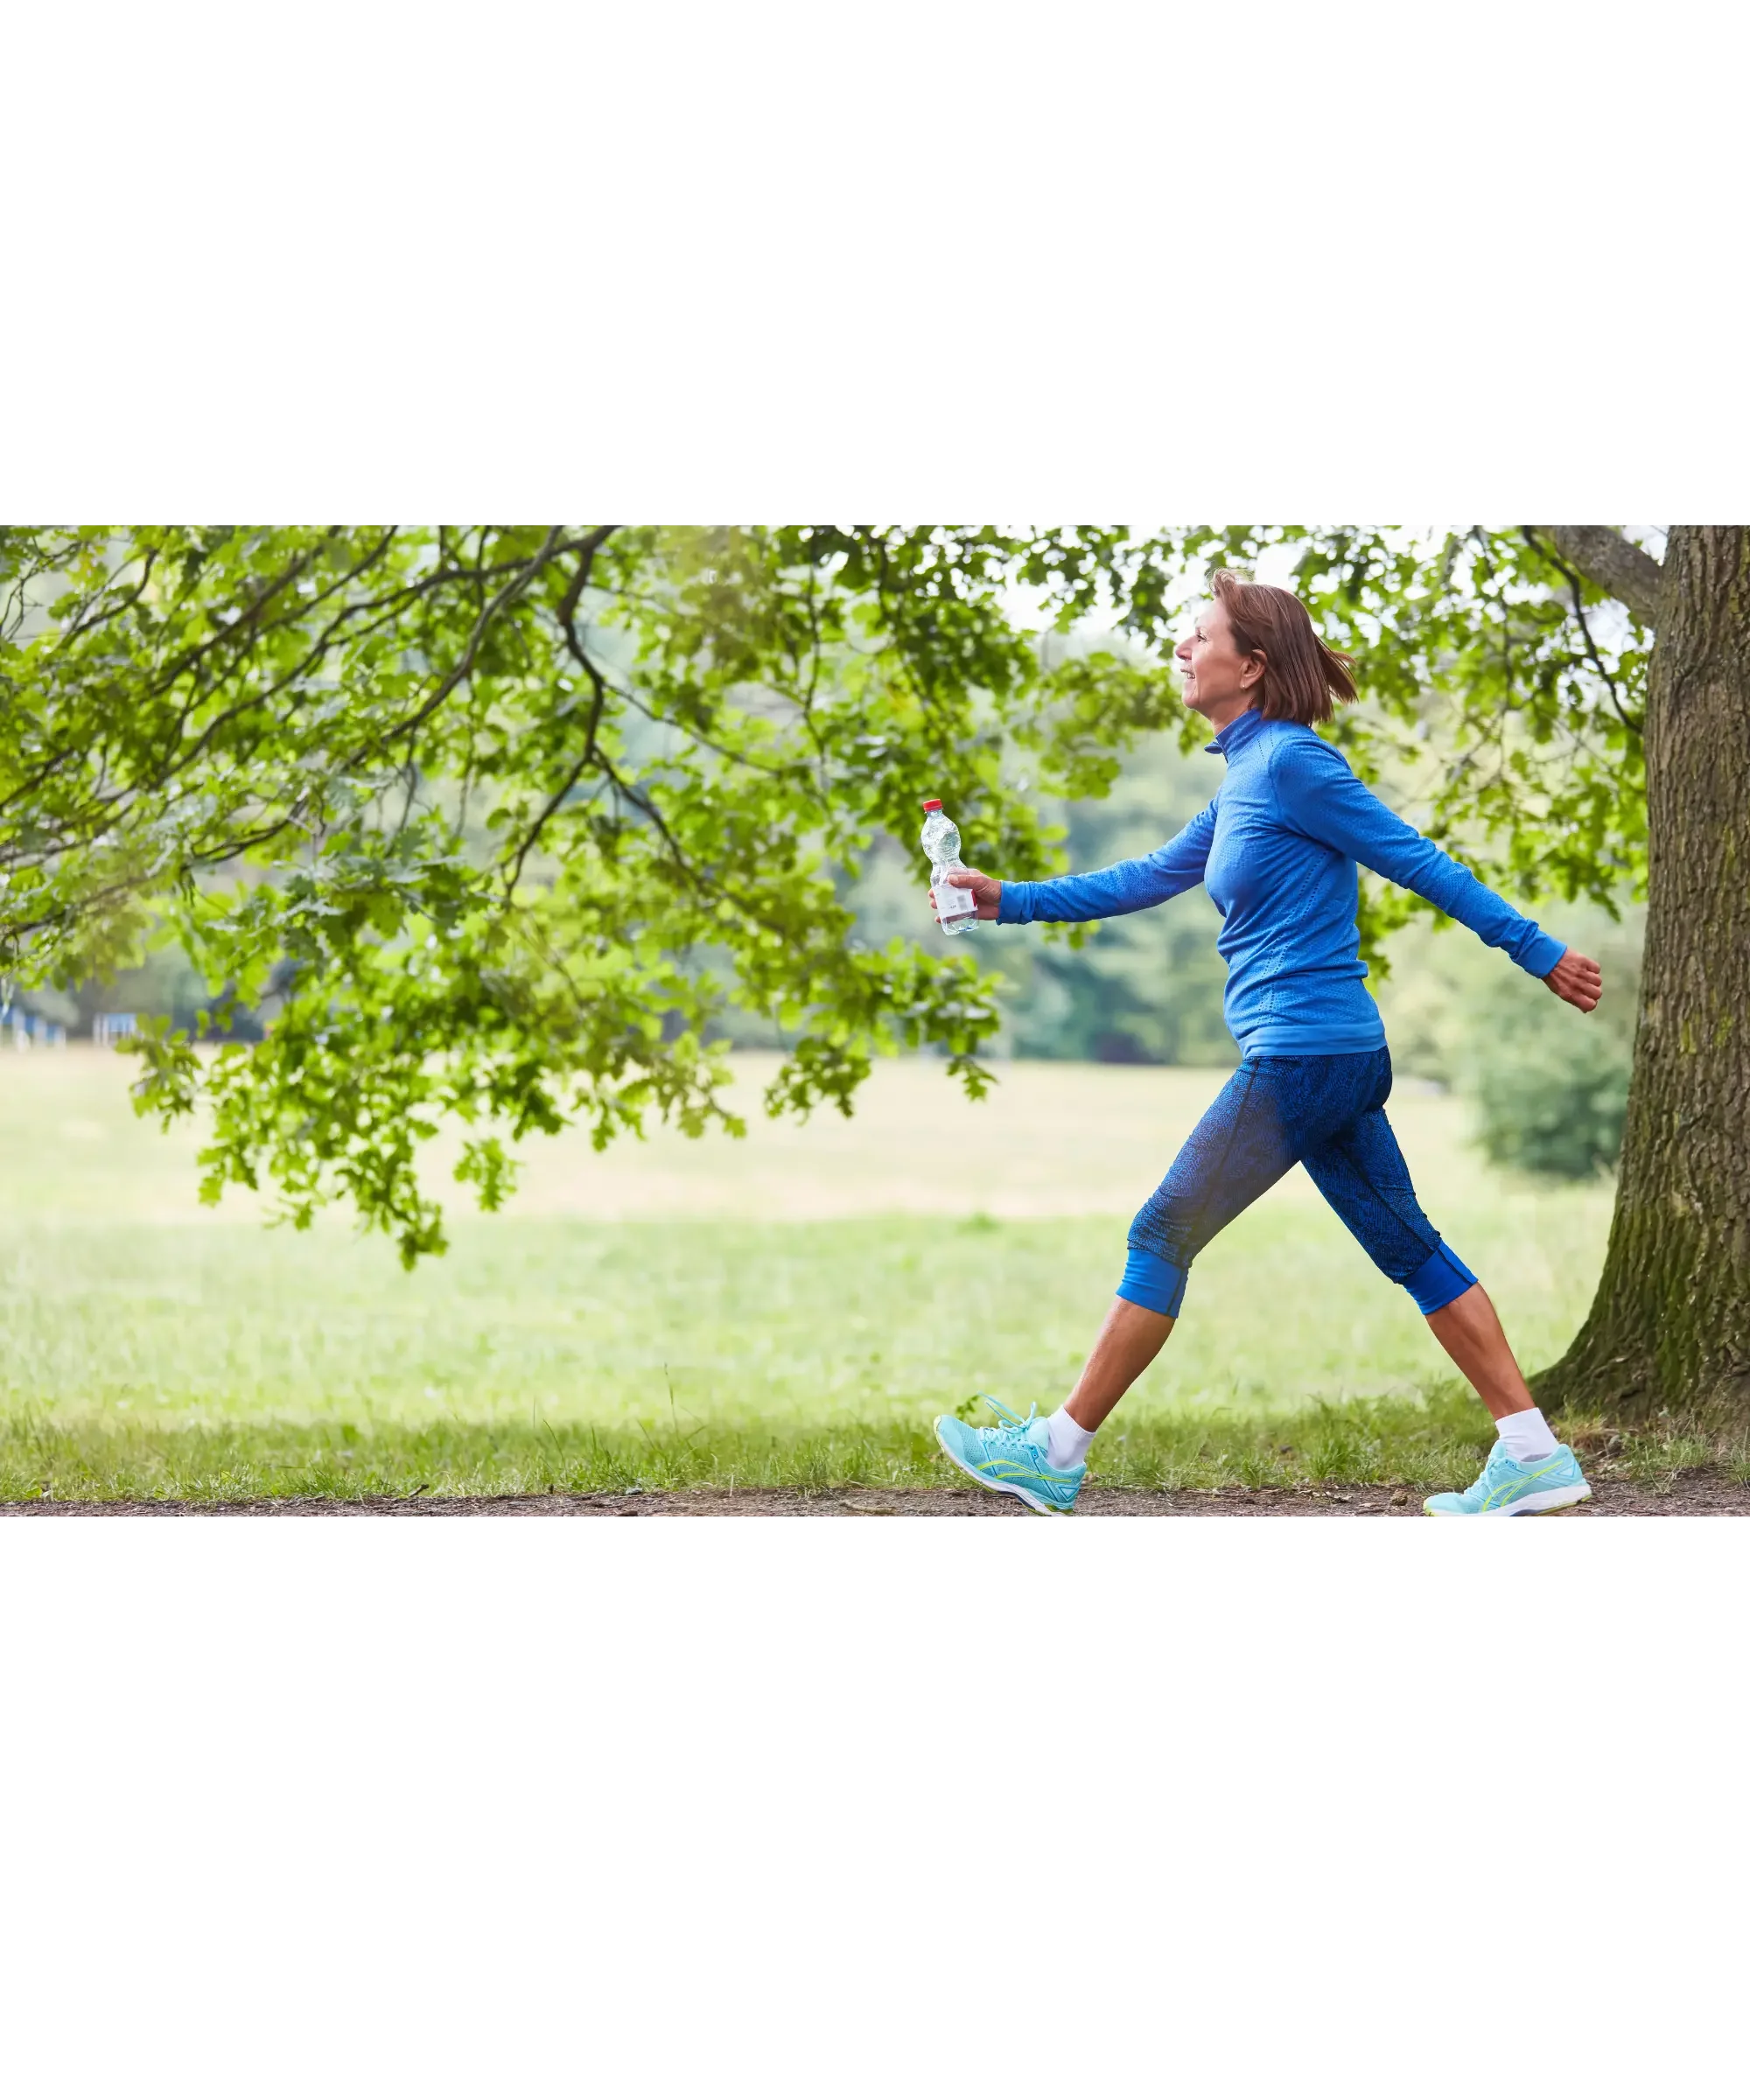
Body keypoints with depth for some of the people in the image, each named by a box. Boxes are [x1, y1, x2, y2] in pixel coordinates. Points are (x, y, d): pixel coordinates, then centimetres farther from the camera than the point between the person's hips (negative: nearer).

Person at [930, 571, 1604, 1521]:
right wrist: (1009, 899, 21)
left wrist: (1536, 952, -7)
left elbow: (1417, 861, -11)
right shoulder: (1245, 776, 15)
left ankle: (1056, 1456, 6)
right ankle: (1534, 1455, 9)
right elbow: (1151, 877, 23)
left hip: (1299, 1058, -9)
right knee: (1407, 1247, 10)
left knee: (1162, 1239, -1)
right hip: (1339, 1054, 9)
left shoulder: (1290, 763, -13)